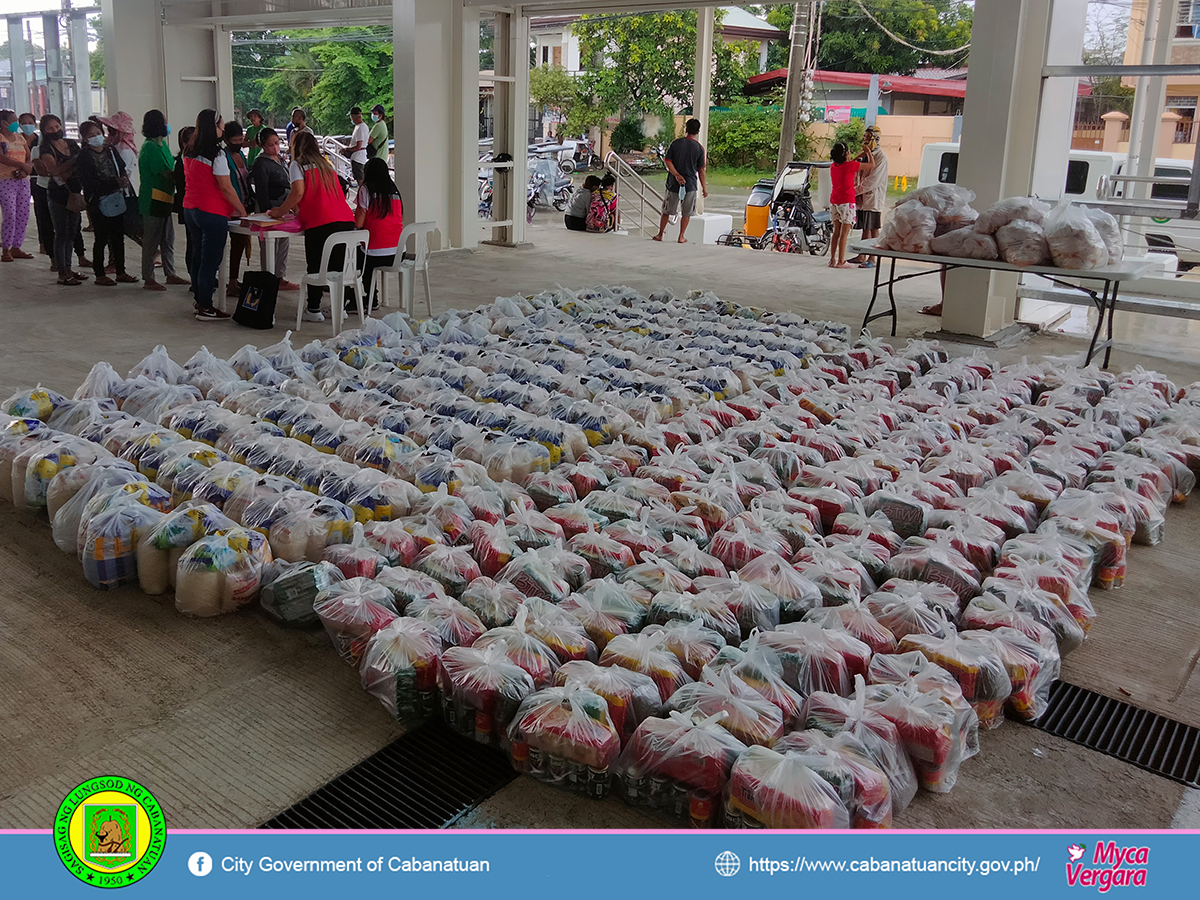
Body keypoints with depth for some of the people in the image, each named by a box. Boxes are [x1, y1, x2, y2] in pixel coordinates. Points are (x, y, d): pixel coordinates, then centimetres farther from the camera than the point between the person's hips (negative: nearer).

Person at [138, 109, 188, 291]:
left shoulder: (161, 144, 14)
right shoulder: (151, 147, -17)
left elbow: (171, 166, 14)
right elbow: (167, 174, -21)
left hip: (163, 199, 10)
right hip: (153, 200, -10)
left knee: (168, 239, 16)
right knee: (151, 241, -3)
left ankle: (170, 274, 26)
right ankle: (148, 280, 4)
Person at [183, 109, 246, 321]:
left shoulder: (189, 152, 9)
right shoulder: (216, 155, -15)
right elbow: (226, 187, -16)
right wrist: (241, 210, -6)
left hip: (190, 208, 8)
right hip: (212, 213, -8)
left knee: (198, 256, 16)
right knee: (211, 260, -3)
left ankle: (199, 301, 24)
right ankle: (205, 307, 0)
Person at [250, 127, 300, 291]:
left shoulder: (280, 159, 13)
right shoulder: (261, 164, -13)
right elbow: (261, 191, -17)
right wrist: (267, 212, -21)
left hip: (283, 207, 9)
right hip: (268, 208, -9)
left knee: (284, 243, 13)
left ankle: (281, 278, 22)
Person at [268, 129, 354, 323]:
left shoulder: (297, 164, 7)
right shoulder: (325, 164, 27)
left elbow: (298, 192, -7)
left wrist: (280, 211, 6)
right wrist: (296, 208, 40)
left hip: (320, 222, -6)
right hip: (346, 220, 6)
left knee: (315, 267, 3)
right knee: (337, 266, 12)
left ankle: (314, 309, 6)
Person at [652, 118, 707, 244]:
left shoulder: (676, 143, -1)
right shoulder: (699, 148, -5)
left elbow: (668, 161, -7)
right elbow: (701, 170, -2)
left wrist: (677, 175, -12)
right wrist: (704, 187, 6)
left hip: (673, 183, 1)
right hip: (690, 184, -1)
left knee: (666, 211, 13)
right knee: (686, 212, 12)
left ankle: (660, 234, 18)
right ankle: (681, 237, 12)